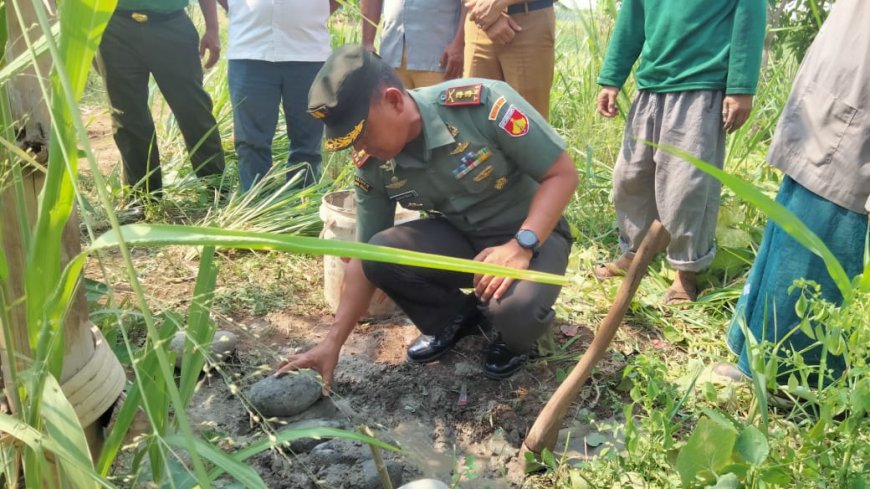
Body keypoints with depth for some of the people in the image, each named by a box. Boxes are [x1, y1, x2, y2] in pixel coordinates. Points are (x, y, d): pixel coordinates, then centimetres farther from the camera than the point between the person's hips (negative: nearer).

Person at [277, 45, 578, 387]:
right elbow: (365, 259, -2)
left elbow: (562, 173, -19)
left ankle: (514, 335, 4)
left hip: (533, 232, -4)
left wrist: (520, 245, -32)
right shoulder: (373, 167, -11)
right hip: (459, 236, 5)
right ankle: (455, 320, 6)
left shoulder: (481, 104, -27)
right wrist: (332, 343, -6)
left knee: (516, 308, -36)